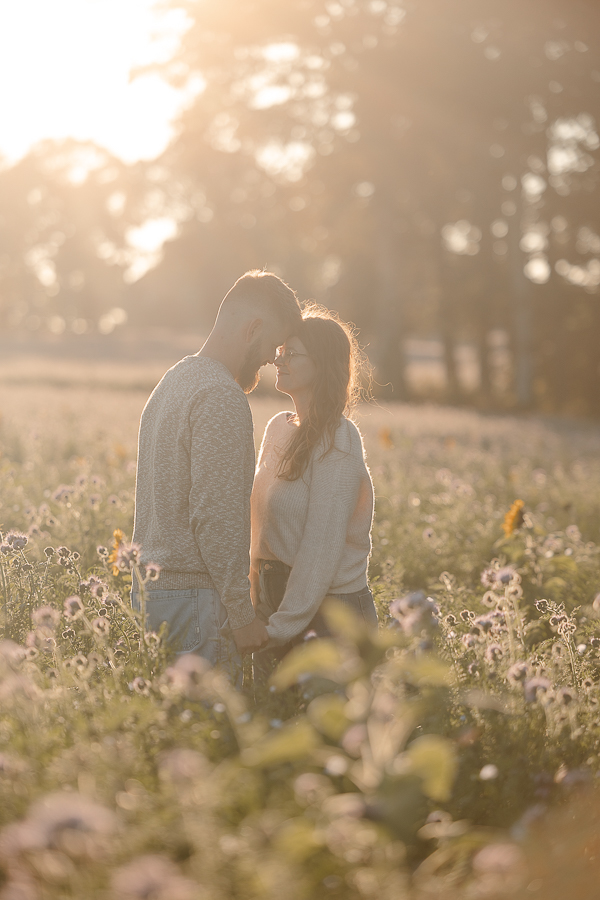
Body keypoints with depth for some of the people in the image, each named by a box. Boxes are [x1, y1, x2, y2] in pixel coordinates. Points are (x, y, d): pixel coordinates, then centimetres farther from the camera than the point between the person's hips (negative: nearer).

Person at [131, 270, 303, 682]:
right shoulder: (222, 397, -17)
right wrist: (242, 613, -16)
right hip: (192, 597, -10)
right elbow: (215, 516, -21)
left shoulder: (174, 381, 15)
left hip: (150, 585, 10)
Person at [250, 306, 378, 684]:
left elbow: (323, 547, -19)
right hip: (275, 593, 8)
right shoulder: (279, 428, 9)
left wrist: (282, 629, -20)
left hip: (330, 610, -7)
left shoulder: (337, 442, -15)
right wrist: (261, 603, 8)